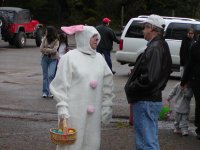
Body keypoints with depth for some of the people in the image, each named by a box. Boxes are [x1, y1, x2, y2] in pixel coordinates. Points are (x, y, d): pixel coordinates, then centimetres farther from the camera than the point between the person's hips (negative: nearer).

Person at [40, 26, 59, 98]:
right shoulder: (45, 39, 6)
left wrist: (45, 49, -8)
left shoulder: (56, 41, -6)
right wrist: (49, 50, -11)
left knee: (51, 75, -14)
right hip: (45, 58, 4)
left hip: (53, 59, -4)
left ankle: (51, 92, -6)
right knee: (45, 76, 5)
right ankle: (45, 92, 10)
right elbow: (41, 49, 1)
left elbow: (54, 50, -16)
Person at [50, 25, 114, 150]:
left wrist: (107, 107, 11)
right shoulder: (70, 57, -5)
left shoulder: (99, 58, 10)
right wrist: (63, 108, -14)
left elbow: (107, 85, 14)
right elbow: (61, 85, -8)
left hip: (94, 113, 5)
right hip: (75, 111, -5)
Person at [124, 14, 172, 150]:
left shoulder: (154, 48, -19)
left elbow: (149, 78, -27)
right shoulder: (161, 46, 13)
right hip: (153, 98, 10)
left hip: (146, 102, -10)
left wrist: (130, 88, -13)